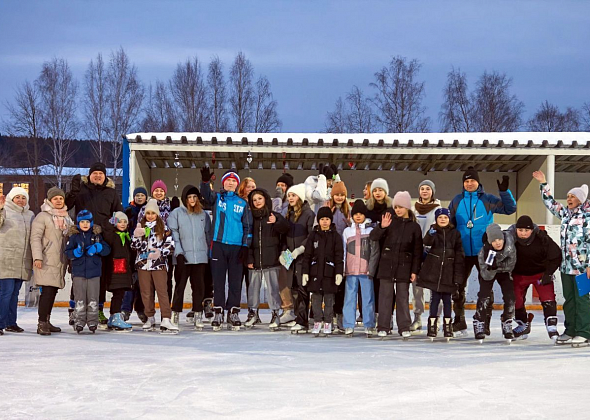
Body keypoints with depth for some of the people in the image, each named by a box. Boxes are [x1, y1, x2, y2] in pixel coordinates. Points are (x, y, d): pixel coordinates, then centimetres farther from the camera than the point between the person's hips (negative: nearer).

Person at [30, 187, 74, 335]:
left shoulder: (66, 218, 19)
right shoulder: (43, 216, -3)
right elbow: (35, 237, -10)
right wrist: (37, 257, -18)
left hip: (60, 261, 7)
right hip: (47, 261, -7)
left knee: (53, 291, 8)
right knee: (47, 290, -13)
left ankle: (47, 321, 15)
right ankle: (42, 324, -13)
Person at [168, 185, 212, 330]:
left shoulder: (203, 214, 14)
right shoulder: (176, 213, 5)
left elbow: (209, 234, 17)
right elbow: (173, 233, -1)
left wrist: (210, 252, 9)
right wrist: (178, 251, -10)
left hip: (200, 257, 2)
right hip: (183, 257, -2)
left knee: (199, 286, 1)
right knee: (180, 285, -2)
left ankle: (198, 316, 6)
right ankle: (175, 314, 5)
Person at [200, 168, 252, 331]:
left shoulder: (243, 203, 10)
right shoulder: (217, 198, 8)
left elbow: (247, 226, 10)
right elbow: (206, 194, -14)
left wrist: (245, 246, 1)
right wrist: (205, 181, -35)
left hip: (237, 247, 1)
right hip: (218, 244, -1)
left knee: (235, 281, 2)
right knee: (218, 280, 1)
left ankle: (233, 313, 9)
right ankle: (218, 313, 6)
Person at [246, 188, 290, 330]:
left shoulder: (275, 216, 5)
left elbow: (285, 229, -10)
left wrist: (276, 222, -31)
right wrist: (249, 259, -1)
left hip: (271, 259, -3)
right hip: (255, 260, 3)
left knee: (272, 286, -5)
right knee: (253, 286, 6)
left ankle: (275, 314, -1)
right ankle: (253, 313, 18)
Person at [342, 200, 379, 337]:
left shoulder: (371, 230, 6)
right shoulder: (347, 231, 12)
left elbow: (375, 251, 2)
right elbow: (343, 251, 12)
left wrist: (371, 269, -6)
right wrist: (342, 270, 4)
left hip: (366, 270, -2)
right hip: (351, 270, 2)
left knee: (368, 298, 0)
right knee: (350, 298, 0)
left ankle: (369, 326, 5)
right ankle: (349, 326, 4)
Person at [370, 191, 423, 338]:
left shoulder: (414, 227, 5)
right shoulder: (390, 222, 4)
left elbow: (417, 251, 6)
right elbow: (373, 237, -4)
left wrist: (415, 270, 1)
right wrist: (382, 227, -23)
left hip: (404, 266, 0)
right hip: (387, 264, 0)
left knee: (403, 296, 3)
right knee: (386, 295, 1)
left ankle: (404, 327, 9)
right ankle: (383, 327, 5)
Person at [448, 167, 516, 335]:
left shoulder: (488, 200, 1)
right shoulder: (457, 201, 7)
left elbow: (510, 208, -5)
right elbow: (449, 223, 13)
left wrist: (504, 192, -17)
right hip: (463, 252, 2)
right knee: (457, 286, 4)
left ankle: (485, 323, 10)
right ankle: (459, 323, 16)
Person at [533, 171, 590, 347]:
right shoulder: (566, 213, 13)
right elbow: (550, 203, 26)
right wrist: (543, 184, 20)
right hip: (566, 265, 7)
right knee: (569, 299, 11)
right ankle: (570, 331, 17)